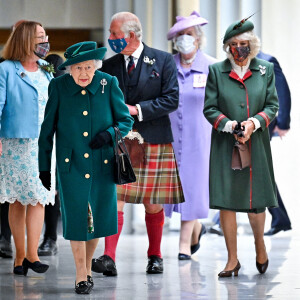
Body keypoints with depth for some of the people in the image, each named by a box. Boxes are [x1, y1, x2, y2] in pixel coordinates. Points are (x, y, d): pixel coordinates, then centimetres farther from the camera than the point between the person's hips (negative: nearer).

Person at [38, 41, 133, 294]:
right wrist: (44, 166, 5)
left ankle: (87, 265, 28)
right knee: (76, 217, -5)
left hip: (102, 163, 1)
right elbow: (47, 130, 4)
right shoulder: (58, 86, -4)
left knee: (98, 217, 6)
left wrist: (109, 134, -16)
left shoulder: (109, 84, -3)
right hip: (71, 164, -1)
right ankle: (81, 276, 7)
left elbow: (126, 120, 5)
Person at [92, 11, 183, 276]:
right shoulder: (109, 65, 9)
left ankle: (155, 256, 24)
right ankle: (109, 258, -17)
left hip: (154, 140, -1)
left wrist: (137, 109, -13)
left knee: (153, 204, 8)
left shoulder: (163, 61, 0)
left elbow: (171, 100, -5)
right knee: (115, 199, -11)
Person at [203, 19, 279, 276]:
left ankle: (259, 243, 33)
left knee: (256, 201, 3)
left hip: (256, 145, 0)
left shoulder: (266, 70, 6)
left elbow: (272, 106, 4)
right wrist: (229, 125, -14)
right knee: (225, 201, -3)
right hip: (225, 146, 0)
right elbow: (209, 108, 2)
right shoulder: (216, 71, 3)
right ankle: (232, 260, 6)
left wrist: (253, 123, -14)